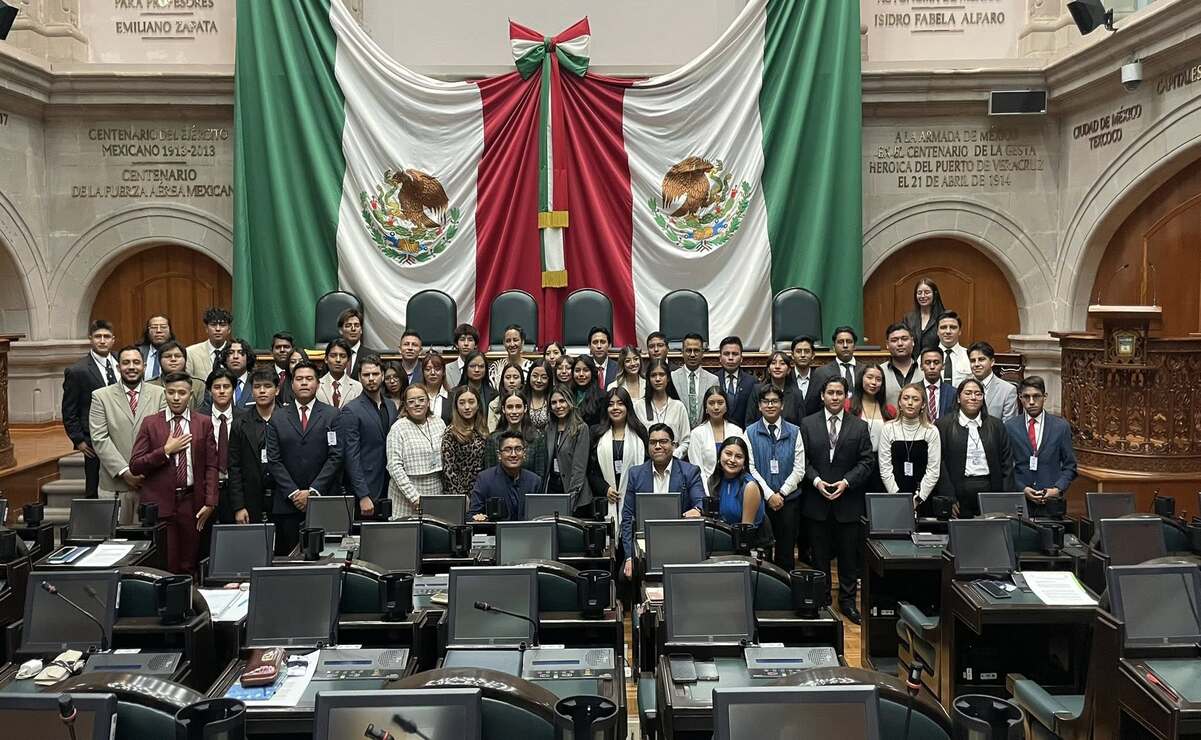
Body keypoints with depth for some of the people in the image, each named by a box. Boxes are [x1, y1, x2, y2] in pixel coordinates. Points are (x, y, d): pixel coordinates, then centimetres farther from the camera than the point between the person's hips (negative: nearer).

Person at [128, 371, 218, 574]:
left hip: (191, 502, 1)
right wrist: (166, 450, -11)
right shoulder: (150, 423, 3)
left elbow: (211, 466, 4)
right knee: (163, 566, -2)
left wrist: (210, 502, -4)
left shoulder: (204, 423, 5)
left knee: (189, 565, 5)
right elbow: (134, 466, 0)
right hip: (159, 502, -1)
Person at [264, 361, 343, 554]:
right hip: (287, 503, 1)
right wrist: (293, 493, -6)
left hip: (323, 502, -1)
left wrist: (313, 491, -9)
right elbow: (273, 460, 4)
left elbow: (336, 456, -2)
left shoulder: (332, 415, 5)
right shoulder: (277, 418, 10)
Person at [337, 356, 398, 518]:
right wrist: (363, 496, -17)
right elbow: (351, 457, -13)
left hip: (388, 490, 6)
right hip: (364, 493, -6)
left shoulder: (391, 406, 12)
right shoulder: (351, 411, -8)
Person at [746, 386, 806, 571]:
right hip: (760, 499, 0)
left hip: (789, 499, 1)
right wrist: (769, 494, -11)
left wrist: (781, 493, -9)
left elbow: (799, 469, 0)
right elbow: (751, 468, -4)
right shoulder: (750, 433, 1)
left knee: (786, 550, 6)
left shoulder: (794, 432, 4)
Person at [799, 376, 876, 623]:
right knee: (820, 555, 8)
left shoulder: (859, 426, 3)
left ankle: (847, 601, 20)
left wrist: (846, 482, -12)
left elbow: (867, 461, 0)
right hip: (816, 501, 0)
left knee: (849, 554, 7)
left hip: (848, 501, 0)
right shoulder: (808, 424, 2)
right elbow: (802, 460, 1)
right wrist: (816, 481, -13)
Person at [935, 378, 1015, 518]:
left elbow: (1007, 463, 10)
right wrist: (949, 498, -9)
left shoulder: (996, 425, 12)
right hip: (959, 493, -2)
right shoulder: (944, 425, 3)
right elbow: (939, 463, -2)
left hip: (990, 490, 2)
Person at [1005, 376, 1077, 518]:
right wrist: (1022, 489, -7)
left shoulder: (1061, 426, 5)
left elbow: (1070, 466, 8)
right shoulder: (1009, 427, 4)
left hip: (1052, 500, 0)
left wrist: (1058, 489, -6)